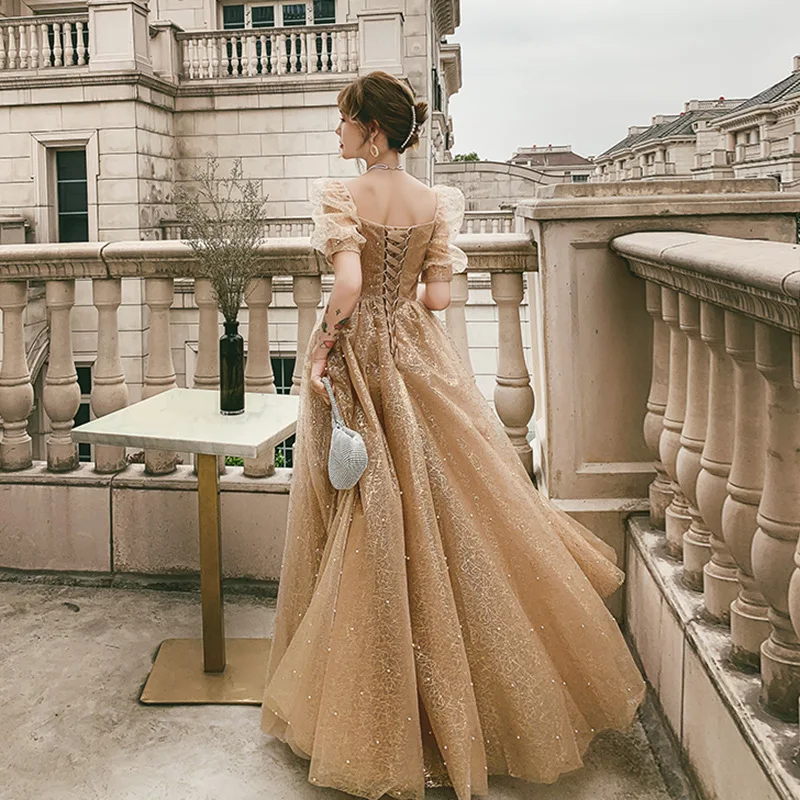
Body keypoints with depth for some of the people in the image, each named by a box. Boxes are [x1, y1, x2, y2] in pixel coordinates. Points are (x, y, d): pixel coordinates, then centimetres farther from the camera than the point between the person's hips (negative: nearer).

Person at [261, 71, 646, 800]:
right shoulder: (435, 202, 2)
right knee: (451, 511, 15)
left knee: (365, 531, 5)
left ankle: (376, 719, 18)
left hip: (355, 359, -4)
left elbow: (348, 283, -23)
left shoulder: (340, 196, -11)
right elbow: (438, 296, 1)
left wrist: (323, 346, -11)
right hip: (418, 358, 4)